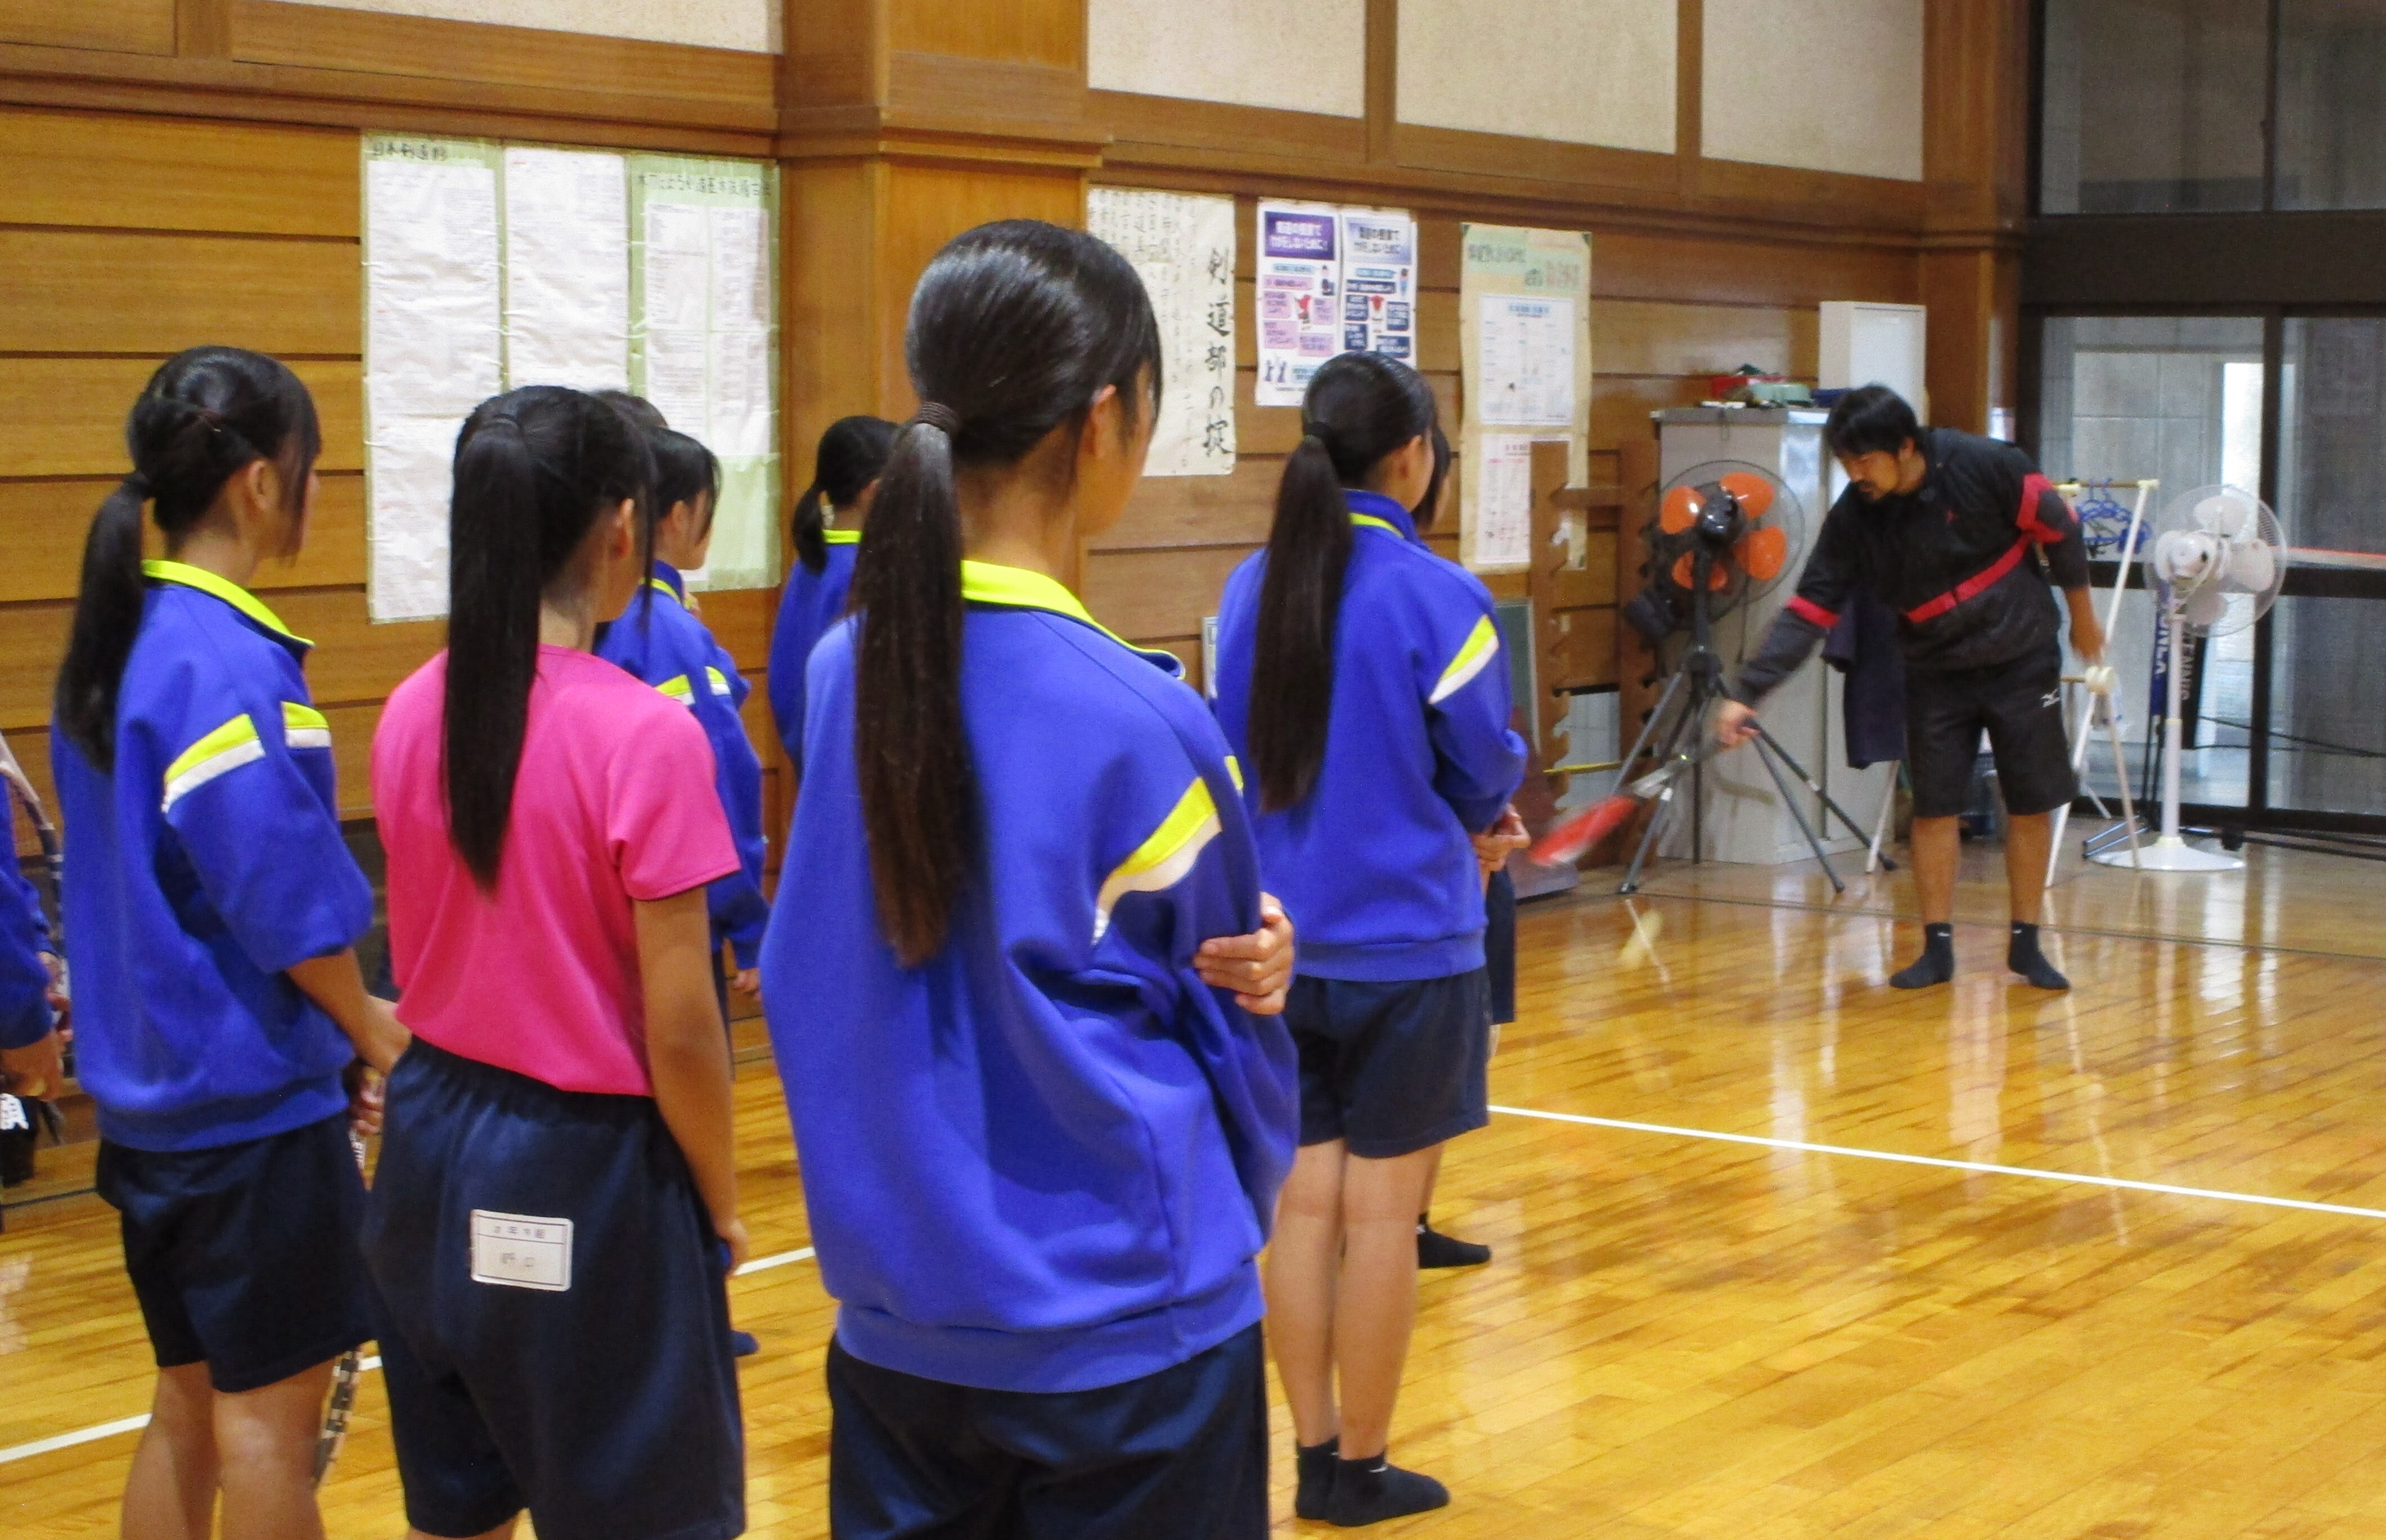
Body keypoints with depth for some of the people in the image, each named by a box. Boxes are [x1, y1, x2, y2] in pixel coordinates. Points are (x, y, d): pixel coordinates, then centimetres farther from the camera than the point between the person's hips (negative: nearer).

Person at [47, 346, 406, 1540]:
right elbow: (287, 901, -20)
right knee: (269, 1412, 1)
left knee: (190, 1401, 16)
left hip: (152, 1088, 8)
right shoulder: (225, 661, -19)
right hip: (253, 1096, -8)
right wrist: (369, 1029, -2)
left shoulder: (115, 637, 8)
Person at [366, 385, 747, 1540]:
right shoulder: (643, 735, -19)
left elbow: (418, 956, 7)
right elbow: (678, 1030, -16)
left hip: (434, 1145, 6)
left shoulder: (414, 714, -1)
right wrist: (723, 1205, -3)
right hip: (581, 1179, -6)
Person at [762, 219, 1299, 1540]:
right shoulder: (1134, 719, -17)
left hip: (898, 1318, 5)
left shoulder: (846, 667, -2)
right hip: (1125, 1332, -5)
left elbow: (808, 981, 7)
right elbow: (1223, 1000, -2)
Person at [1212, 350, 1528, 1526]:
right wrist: (1466, 818, 17)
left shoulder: (1250, 589, 1)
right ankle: (1360, 1471, 14)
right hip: (1405, 942, -5)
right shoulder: (1436, 597, -14)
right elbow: (1486, 774, -5)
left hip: (1282, 942, 5)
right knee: (1380, 1212, 5)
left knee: (1302, 1202, 10)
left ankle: (1315, 1460, 17)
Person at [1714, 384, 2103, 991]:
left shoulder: (1987, 466, -22)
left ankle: (2025, 944, 15)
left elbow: (2057, 527, -9)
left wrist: (2082, 614, 2)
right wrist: (1749, 694, -24)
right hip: (1937, 673, 2)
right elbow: (1809, 610, -15)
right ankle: (1938, 948, 9)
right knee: (1933, 807, -1)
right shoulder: (1853, 518, -14)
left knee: (2030, 805, 3)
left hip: (2023, 661, -2)